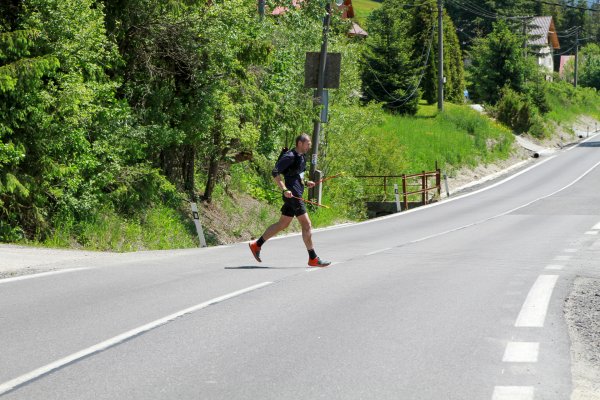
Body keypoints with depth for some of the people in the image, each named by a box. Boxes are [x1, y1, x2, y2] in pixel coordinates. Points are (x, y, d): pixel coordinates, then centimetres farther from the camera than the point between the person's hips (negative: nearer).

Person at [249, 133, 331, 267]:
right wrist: (284, 189, -26)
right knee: (306, 224, -7)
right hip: (292, 195, -10)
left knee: (282, 224, 15)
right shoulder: (290, 156, -13)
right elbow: (275, 173, -19)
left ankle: (256, 245, 21)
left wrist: (306, 182, 12)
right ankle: (313, 259, -2)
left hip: (296, 195, 10)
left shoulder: (300, 157, 17)